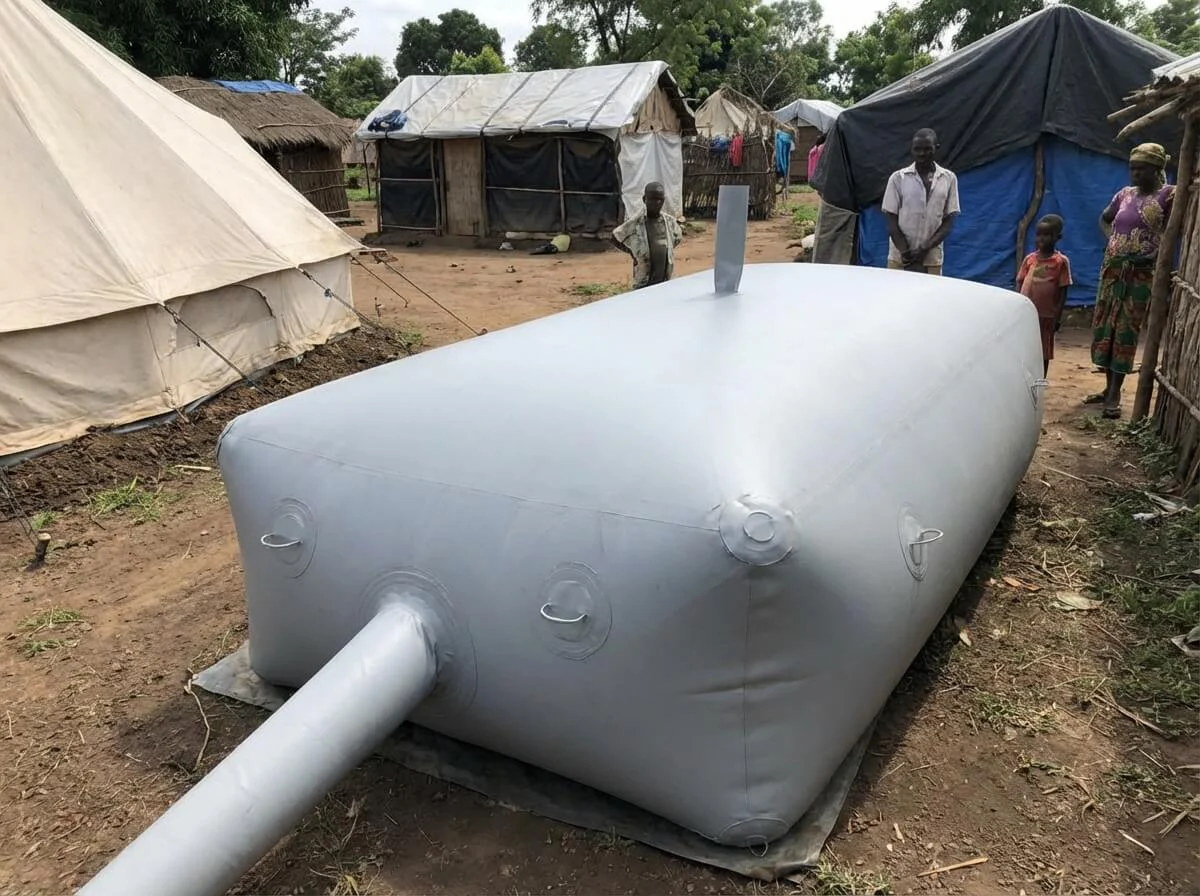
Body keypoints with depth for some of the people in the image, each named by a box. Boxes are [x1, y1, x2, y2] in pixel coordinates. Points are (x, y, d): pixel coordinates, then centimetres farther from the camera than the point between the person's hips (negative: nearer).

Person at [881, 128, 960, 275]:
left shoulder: (948, 179, 4)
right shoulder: (898, 178, 0)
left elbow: (949, 221, 2)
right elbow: (891, 220, -2)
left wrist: (925, 249, -12)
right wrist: (905, 252, -14)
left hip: (931, 259, 1)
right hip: (899, 257, -1)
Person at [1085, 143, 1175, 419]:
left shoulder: (1168, 195, -7)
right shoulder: (1124, 194, 9)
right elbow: (1104, 219, 25)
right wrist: (1112, 237, 10)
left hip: (1140, 273, -6)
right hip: (1112, 269, 6)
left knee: (1126, 331, -5)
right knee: (1104, 327, 8)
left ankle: (1115, 395, 0)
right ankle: (1108, 388, 19)